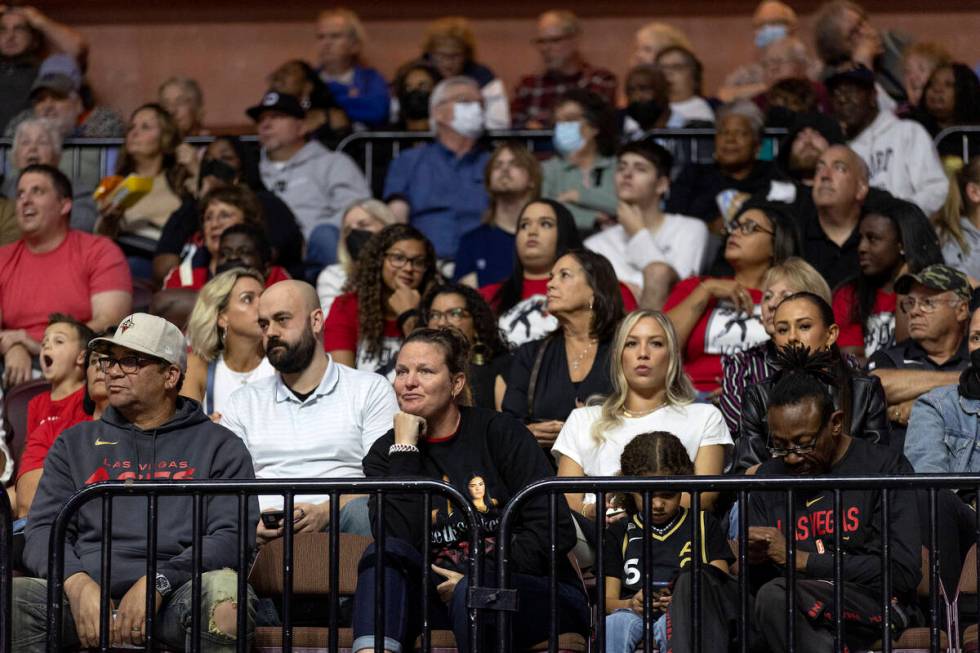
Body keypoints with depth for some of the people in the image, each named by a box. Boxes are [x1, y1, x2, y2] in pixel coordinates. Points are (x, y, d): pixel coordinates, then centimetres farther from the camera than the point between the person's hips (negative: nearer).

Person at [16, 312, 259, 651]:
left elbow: (232, 536, 2)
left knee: (223, 589, -37)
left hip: (176, 592, -2)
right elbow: (44, 530, 13)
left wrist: (157, 583, -15)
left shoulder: (219, 446, 15)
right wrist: (77, 583, -11)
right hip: (87, 588, 2)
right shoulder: (75, 443, 24)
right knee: (13, 595, -30)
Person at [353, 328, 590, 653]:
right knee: (384, 554, -24)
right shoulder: (385, 453, 7)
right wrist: (405, 448, -10)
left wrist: (478, 575, -13)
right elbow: (396, 538, -12)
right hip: (446, 598, 3)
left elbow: (556, 531, -8)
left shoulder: (500, 433, -1)